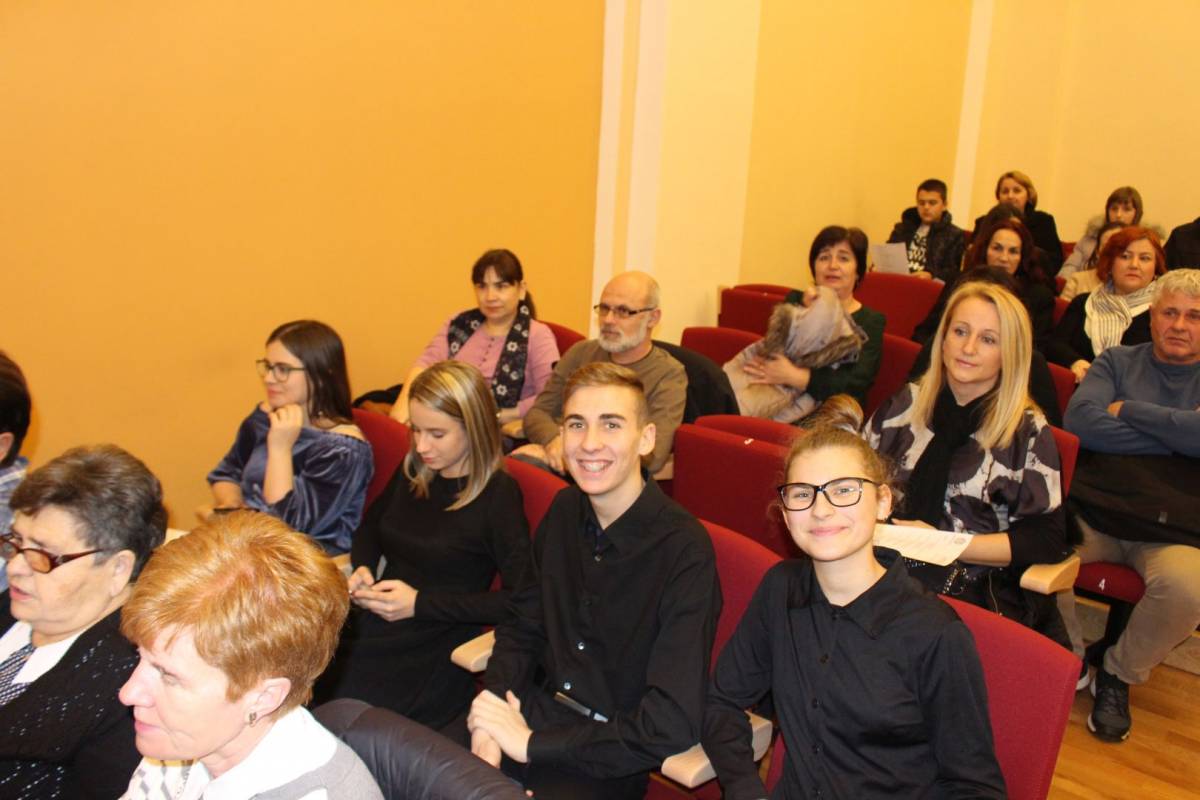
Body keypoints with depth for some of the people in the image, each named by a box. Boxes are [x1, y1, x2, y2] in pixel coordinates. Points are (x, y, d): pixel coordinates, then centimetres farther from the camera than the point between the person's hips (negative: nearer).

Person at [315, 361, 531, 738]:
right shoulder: (413, 472, 11)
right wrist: (363, 568, 7)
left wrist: (421, 603, -14)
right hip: (377, 627, 6)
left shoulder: (498, 495, -9)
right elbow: (370, 526, 31)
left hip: (436, 652, -6)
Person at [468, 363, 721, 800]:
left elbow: (675, 722, -23)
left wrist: (532, 743, -19)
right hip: (536, 711, 6)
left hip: (609, 758, -5)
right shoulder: (565, 510, 1)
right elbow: (522, 627, 10)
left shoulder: (685, 550, -20)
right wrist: (489, 722, -8)